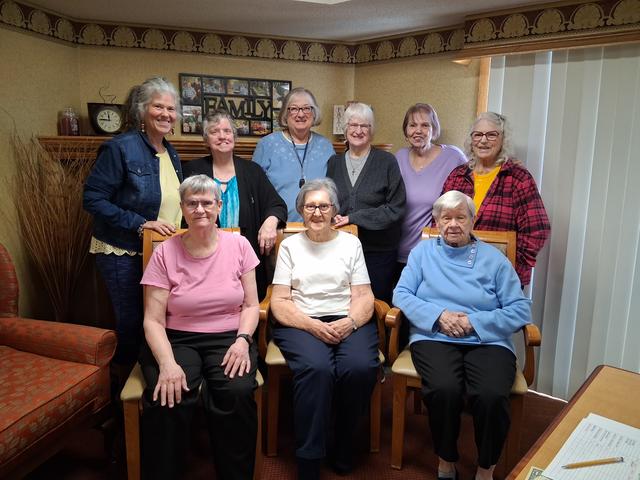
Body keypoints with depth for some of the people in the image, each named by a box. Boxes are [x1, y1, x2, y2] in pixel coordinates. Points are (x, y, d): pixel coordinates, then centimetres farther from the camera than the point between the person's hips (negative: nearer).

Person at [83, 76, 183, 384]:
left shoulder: (171, 154, 10)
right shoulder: (120, 148, -13)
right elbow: (93, 199, -16)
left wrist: (185, 224, 4)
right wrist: (141, 224, -21)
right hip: (123, 253, -6)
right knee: (132, 323, 1)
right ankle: (119, 389, 25)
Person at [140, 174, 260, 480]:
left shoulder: (238, 246, 3)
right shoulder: (165, 253, -2)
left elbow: (250, 305, 5)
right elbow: (153, 320, -4)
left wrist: (242, 340, -14)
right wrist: (167, 363, -21)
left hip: (228, 338, 1)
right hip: (176, 340, 0)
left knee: (238, 392, -28)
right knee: (166, 397, -30)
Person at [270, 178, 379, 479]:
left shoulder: (351, 243, 14)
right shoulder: (290, 245, 11)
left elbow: (364, 297, 7)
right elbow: (279, 301, 3)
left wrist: (349, 323, -15)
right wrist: (312, 325, -14)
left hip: (348, 323, 1)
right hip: (301, 324, -1)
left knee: (360, 367, -29)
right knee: (316, 368, -32)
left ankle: (344, 447, -3)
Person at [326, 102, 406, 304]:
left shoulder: (387, 162, -3)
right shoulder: (334, 162, 10)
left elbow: (396, 208, -8)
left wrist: (354, 218, -14)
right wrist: (332, 217, -6)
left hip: (378, 250, -3)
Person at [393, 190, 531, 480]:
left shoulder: (493, 258, 13)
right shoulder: (423, 252, 15)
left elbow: (520, 310, 6)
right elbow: (401, 295, 6)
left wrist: (474, 321, -8)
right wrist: (439, 315, -10)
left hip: (486, 340, 1)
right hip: (434, 337, 0)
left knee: (492, 396, -30)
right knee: (444, 389, -31)